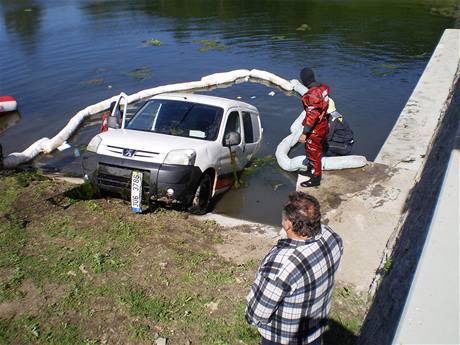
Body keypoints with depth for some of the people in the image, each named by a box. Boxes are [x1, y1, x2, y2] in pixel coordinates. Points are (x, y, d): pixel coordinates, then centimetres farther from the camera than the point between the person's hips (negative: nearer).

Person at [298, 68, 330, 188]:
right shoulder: (323, 87, -4)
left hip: (315, 129, -9)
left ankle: (315, 179, 22)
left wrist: (304, 133, -25)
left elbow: (312, 116, -29)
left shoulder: (311, 95, -29)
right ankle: (311, 170, 44)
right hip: (323, 125, 9)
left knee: (313, 153, 8)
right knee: (310, 150, 26)